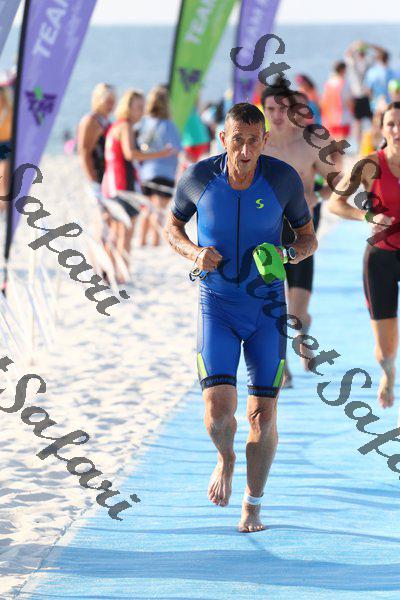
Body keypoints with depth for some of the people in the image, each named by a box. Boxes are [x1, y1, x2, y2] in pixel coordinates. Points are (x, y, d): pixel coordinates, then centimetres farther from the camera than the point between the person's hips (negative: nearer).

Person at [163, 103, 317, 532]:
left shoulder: (283, 178, -10)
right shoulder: (199, 177, -9)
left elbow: (308, 238, 3)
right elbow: (172, 227, 8)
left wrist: (288, 255, -20)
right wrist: (195, 253, -13)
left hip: (267, 308, 0)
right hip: (217, 306, 0)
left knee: (263, 416, 0)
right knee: (218, 411, -15)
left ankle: (253, 504, 21)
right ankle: (225, 460, 21)